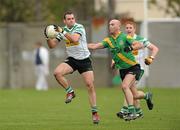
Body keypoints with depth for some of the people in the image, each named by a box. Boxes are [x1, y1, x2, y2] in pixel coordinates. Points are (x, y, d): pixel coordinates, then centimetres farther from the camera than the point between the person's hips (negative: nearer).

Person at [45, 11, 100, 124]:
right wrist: (48, 37, -14)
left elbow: (75, 39, -31)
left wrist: (62, 32, -34)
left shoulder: (79, 27, -11)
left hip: (84, 60, -4)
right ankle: (70, 92, -2)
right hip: (71, 59, 4)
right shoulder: (63, 30, 4)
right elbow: (52, 45, 4)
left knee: (90, 85, -10)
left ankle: (95, 113, 0)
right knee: (57, 73, -25)